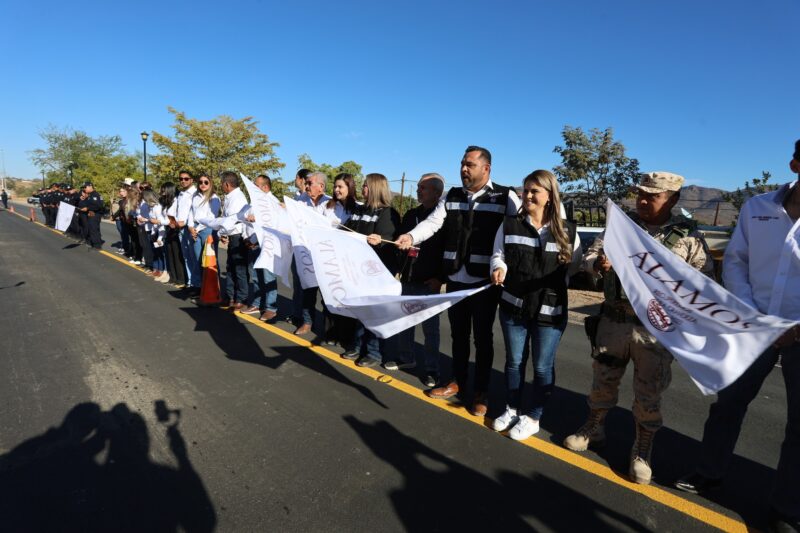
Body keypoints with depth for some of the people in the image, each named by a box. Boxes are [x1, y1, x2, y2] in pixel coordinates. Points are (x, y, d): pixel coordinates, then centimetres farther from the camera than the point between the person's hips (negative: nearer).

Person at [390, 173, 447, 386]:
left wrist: (439, 278, -15)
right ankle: (405, 358, 31)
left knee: (430, 326, 2)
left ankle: (432, 369, 12)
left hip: (429, 282, -6)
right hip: (407, 278, 6)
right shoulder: (411, 214, 12)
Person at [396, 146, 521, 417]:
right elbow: (433, 222, -2)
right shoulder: (452, 197, 8)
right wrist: (411, 236, -21)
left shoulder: (506, 198, -5)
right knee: (458, 333, 17)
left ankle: (481, 392, 24)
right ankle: (457, 382, 35)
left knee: (482, 337, 8)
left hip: (485, 281, -4)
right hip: (455, 278, 4)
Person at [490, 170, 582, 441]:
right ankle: (512, 408, 35)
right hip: (513, 306, 2)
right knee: (514, 360, 16)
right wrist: (498, 268, -15)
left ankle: (533, 417, 27)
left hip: (550, 310, -1)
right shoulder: (509, 225, 1)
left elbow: (575, 267, 6)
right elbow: (498, 255, 3)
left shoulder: (567, 231, -1)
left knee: (542, 366, 9)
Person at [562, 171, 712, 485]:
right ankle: (593, 428, 37)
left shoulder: (689, 235, -2)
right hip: (614, 321, 2)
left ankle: (642, 453, 28)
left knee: (649, 394, 8)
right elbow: (588, 257, 4)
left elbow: (705, 280, -2)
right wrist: (597, 263, -19)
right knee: (604, 379, 15)